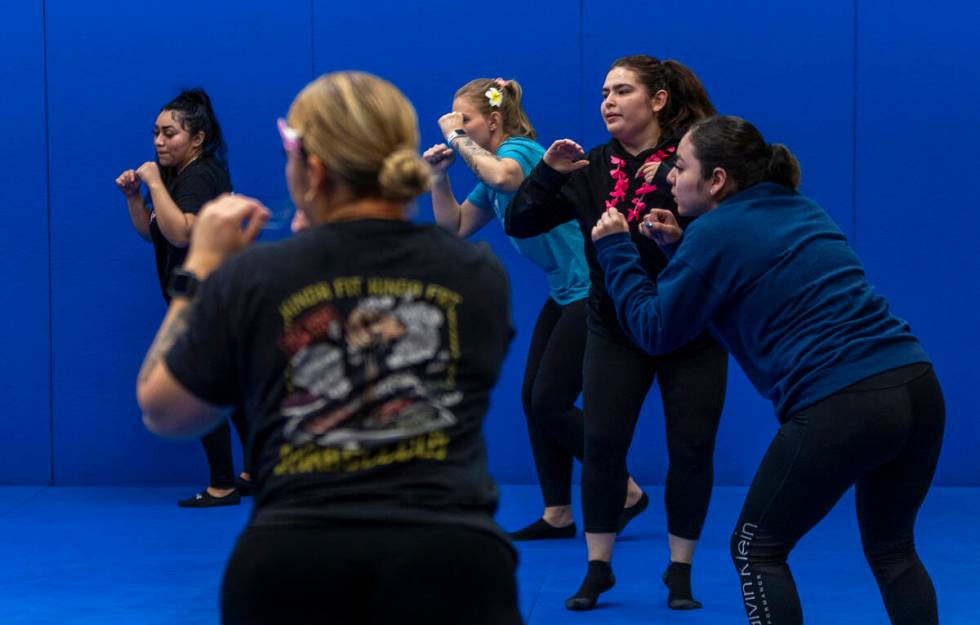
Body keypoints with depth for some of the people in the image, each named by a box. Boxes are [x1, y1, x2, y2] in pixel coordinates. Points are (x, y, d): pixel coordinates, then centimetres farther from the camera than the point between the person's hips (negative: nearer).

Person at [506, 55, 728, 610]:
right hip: (617, 327, 2)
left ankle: (680, 570, 15)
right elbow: (520, 224, -2)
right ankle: (598, 568, 9)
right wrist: (548, 171, -16)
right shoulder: (592, 167, 0)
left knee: (691, 448, 0)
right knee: (602, 443, -4)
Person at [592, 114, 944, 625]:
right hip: (918, 387, 8)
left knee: (756, 551, 10)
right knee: (891, 548, 23)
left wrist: (615, 250, 13)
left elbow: (655, 330, 4)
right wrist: (680, 247, 23)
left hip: (841, 407, -8)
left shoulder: (716, 232, -2)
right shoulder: (802, 211, 20)